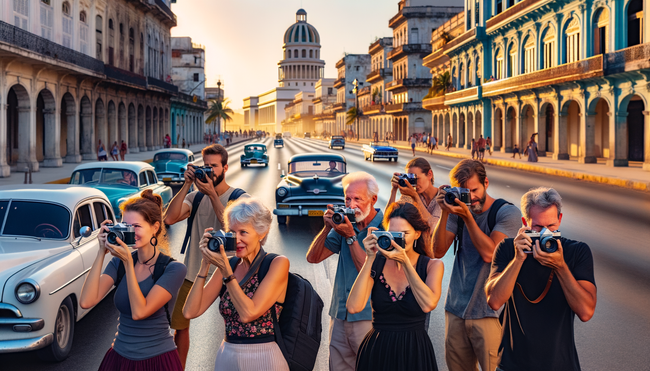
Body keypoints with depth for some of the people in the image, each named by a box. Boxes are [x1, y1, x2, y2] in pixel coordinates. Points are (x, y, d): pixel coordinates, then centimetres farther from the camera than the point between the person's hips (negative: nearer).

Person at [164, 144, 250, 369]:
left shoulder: (240, 198, -5)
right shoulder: (195, 196, 4)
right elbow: (169, 219, -11)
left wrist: (212, 193, -24)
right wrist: (187, 184, -14)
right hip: (193, 273, 4)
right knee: (178, 325, 11)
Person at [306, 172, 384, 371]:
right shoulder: (345, 223, 8)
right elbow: (312, 257, 5)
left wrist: (351, 237, -18)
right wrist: (327, 228, -7)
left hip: (368, 317, -5)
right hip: (340, 315, 6)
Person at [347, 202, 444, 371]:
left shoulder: (433, 266, -3)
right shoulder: (377, 263, -2)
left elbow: (428, 305, -22)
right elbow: (354, 307, -16)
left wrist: (405, 262, -21)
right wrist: (370, 259, -17)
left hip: (415, 352, -1)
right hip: (377, 352, 1)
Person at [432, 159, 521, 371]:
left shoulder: (507, 213, -7)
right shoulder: (459, 210, 6)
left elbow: (489, 253, -18)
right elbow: (438, 252, -2)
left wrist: (467, 216, -21)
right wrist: (445, 212, -11)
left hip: (489, 311, -5)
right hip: (456, 309, 5)